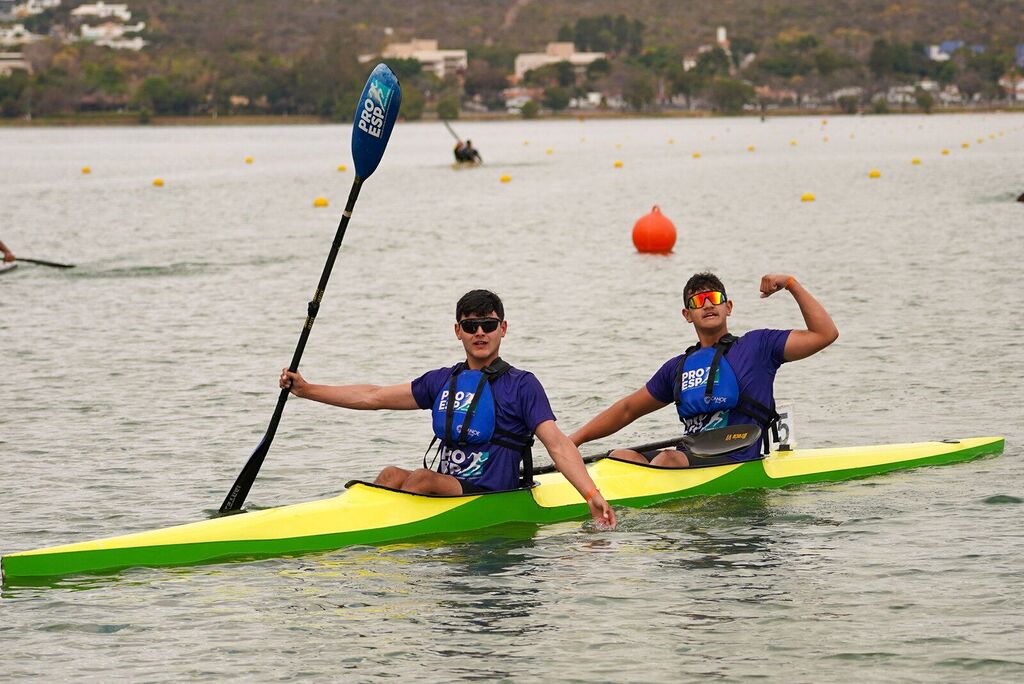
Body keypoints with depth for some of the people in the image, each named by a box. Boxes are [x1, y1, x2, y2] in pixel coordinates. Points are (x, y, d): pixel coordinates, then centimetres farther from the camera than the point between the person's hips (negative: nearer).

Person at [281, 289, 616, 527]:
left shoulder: (521, 385, -2)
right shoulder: (442, 381, 15)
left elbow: (557, 444, -12)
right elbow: (373, 397, 17)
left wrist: (592, 495, -25)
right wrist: (306, 390, 13)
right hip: (445, 489, 5)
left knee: (421, 477, -27)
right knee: (392, 474, -21)